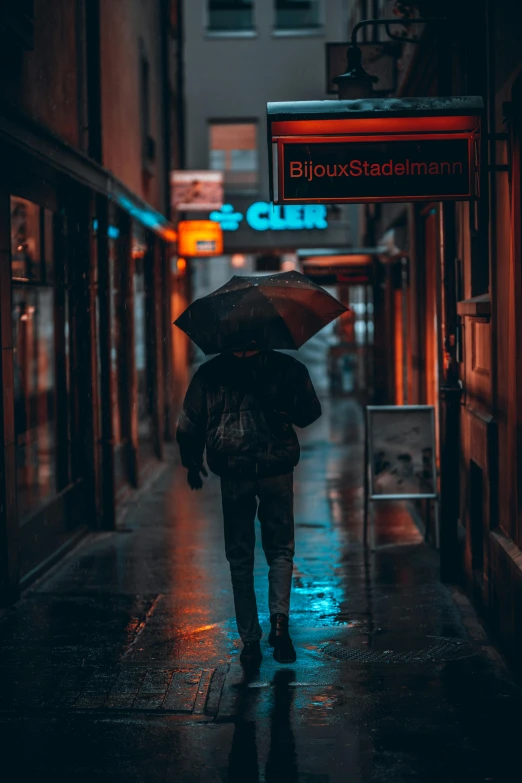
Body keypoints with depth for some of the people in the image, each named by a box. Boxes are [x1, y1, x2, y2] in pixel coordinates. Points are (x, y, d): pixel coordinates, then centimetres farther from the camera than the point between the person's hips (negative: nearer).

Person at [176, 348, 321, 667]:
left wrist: (192, 464, 19)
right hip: (277, 472, 0)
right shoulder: (287, 367, 2)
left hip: (233, 476, 0)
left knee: (240, 559, 11)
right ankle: (279, 619, -10)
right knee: (280, 550, 14)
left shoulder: (209, 373, 3)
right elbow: (311, 413, 5)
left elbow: (188, 427, 4)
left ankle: (250, 641, 9)